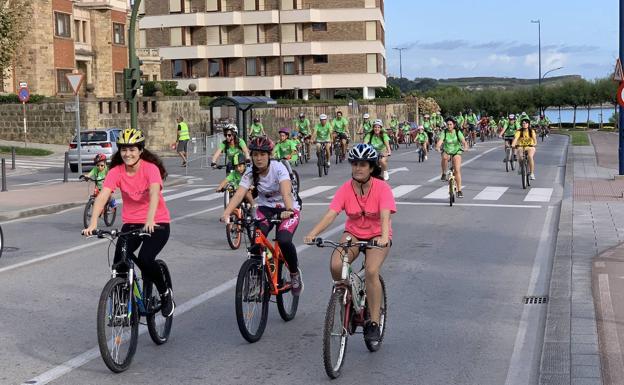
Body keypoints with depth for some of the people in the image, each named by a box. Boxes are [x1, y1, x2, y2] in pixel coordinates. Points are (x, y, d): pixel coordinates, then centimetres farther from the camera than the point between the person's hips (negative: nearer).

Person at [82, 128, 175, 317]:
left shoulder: (151, 168, -17)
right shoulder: (116, 172, -9)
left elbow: (154, 193, -34)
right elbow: (102, 196, -22)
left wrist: (150, 220, -51)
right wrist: (93, 223, -38)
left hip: (157, 223, -4)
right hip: (131, 222, 4)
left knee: (145, 259, -25)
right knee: (119, 261, -15)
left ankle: (165, 293, 4)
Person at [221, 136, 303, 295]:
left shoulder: (278, 168, -21)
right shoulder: (250, 173, -11)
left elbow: (286, 191, -37)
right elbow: (239, 194, -25)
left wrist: (288, 210, -57)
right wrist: (226, 212, -43)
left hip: (287, 209, -3)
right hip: (265, 208, 3)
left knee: (284, 240, -29)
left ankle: (295, 273, 0)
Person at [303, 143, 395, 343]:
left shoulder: (382, 188, -17)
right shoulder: (345, 189, -11)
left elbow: (385, 216, -31)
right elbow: (330, 214, -22)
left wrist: (384, 237, -51)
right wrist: (313, 233, -40)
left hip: (377, 235, -3)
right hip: (353, 233, 3)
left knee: (371, 271, -28)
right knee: (336, 266, -25)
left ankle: (374, 322, -11)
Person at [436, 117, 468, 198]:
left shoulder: (458, 132, -11)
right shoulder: (444, 132, -11)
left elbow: (463, 141, -23)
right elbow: (440, 141, -26)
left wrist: (465, 146, -45)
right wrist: (437, 147, -48)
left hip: (456, 152, 0)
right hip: (446, 151, 0)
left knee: (457, 170, -12)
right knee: (445, 157, -38)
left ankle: (459, 190, -3)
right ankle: (444, 174, -17)